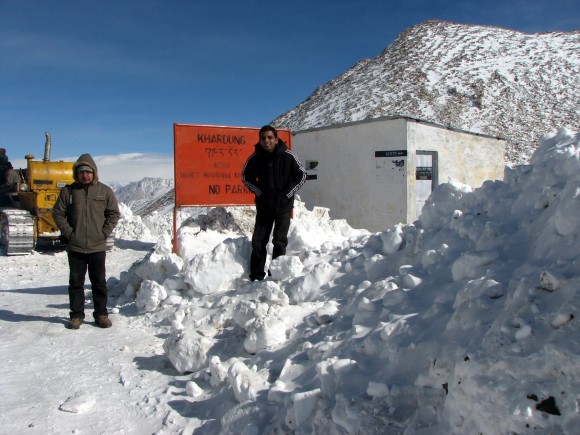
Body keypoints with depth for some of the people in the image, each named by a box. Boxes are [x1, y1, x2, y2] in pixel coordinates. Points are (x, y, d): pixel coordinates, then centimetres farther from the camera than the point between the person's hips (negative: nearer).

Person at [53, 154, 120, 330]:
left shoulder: (105, 191, 2)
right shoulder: (68, 191, 2)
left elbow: (114, 214, 5)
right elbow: (58, 213, 5)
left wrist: (104, 233, -4)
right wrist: (68, 233, -4)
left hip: (98, 247, 0)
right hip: (75, 247, 1)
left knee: (99, 282, 7)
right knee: (76, 282, 8)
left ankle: (101, 314, 17)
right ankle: (76, 315, 19)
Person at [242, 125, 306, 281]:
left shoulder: (288, 156, -11)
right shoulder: (254, 158, -7)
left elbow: (301, 175, -1)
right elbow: (246, 177, 10)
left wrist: (287, 194, -7)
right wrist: (259, 192, -2)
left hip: (283, 206, -2)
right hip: (263, 205, 2)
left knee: (280, 241, -1)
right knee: (258, 241, 3)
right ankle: (256, 275, 13)